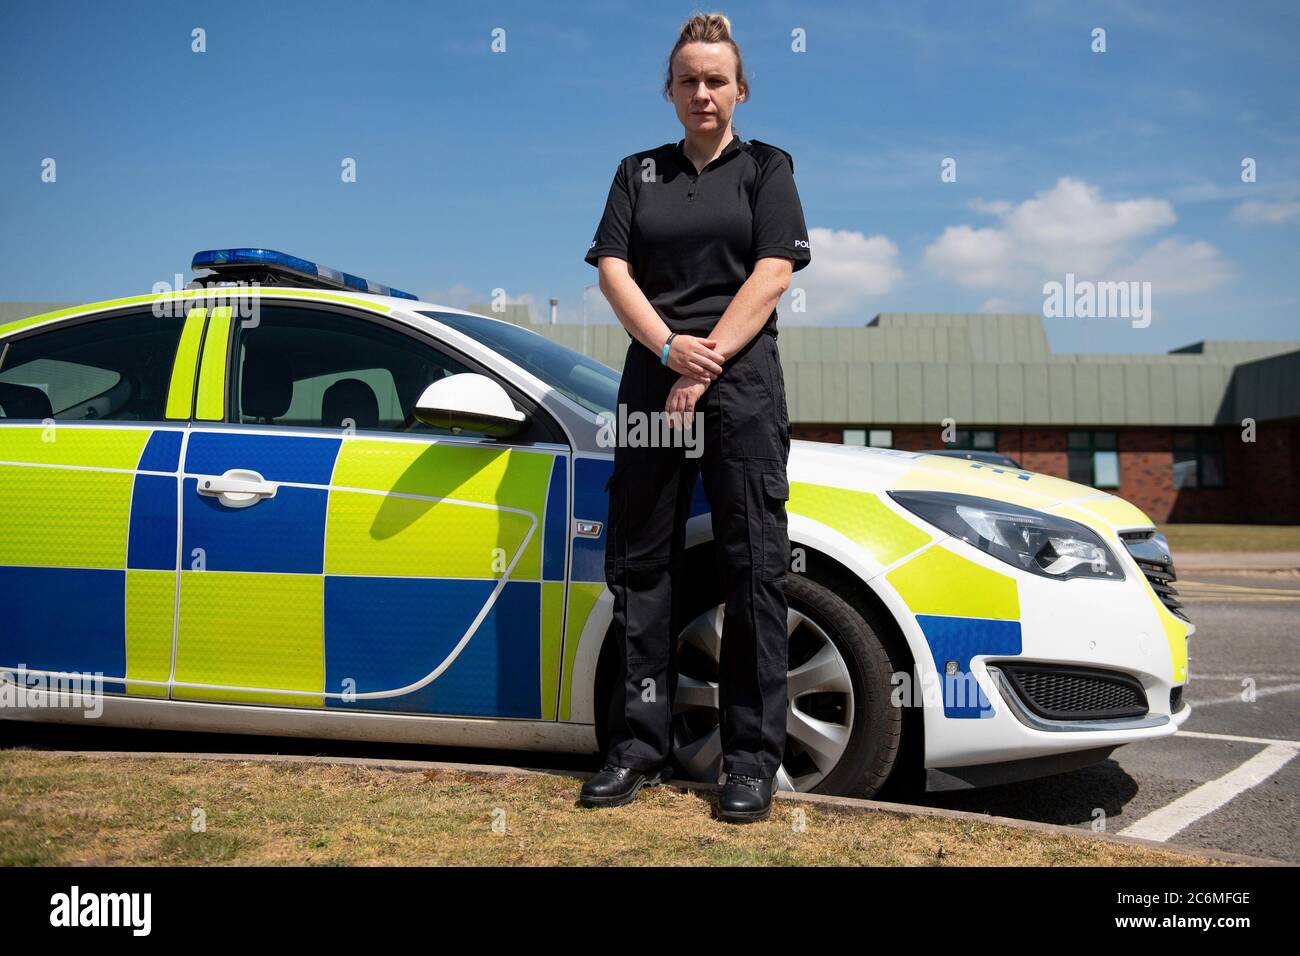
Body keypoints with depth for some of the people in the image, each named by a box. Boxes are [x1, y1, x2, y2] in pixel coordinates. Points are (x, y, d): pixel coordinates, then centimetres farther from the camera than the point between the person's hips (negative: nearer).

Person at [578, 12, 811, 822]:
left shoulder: (766, 167, 9)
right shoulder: (639, 172, 17)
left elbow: (772, 275, -4)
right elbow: (613, 269, 5)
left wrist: (707, 362, -13)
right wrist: (670, 348, -11)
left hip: (743, 383, -3)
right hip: (652, 380, 3)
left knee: (753, 566, -3)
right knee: (641, 564, 4)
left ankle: (753, 757, 5)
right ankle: (641, 746, 14)